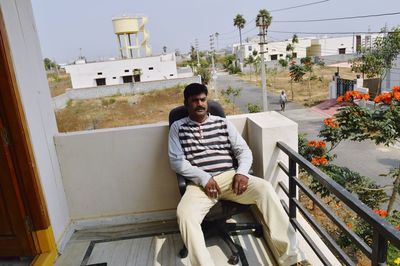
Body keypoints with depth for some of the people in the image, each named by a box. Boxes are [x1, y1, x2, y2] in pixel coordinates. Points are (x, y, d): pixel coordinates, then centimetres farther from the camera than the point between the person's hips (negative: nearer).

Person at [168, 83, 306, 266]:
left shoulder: (223, 123, 15)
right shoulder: (178, 127, 9)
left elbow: (244, 150, 12)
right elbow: (176, 161, 0)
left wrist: (242, 172, -10)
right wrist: (204, 178, -13)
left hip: (229, 177, 2)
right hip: (199, 183, -1)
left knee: (265, 188, -24)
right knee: (184, 213, -32)